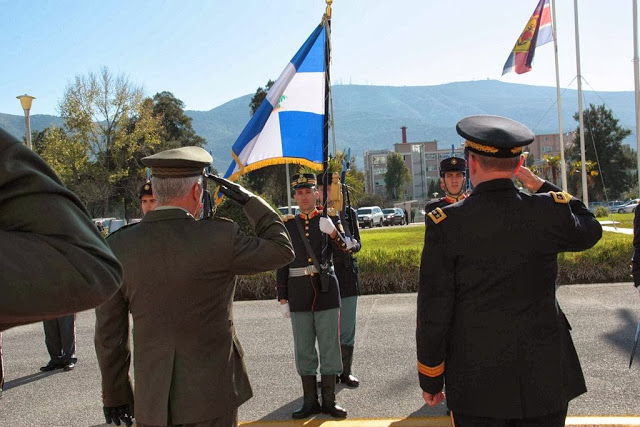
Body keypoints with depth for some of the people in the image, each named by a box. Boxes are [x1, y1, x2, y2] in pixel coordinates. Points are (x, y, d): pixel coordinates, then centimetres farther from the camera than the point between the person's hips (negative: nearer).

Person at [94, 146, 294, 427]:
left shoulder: (117, 246, -6)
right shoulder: (219, 237, -15)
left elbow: (109, 333, 1)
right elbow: (282, 250, 0)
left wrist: (115, 394, 12)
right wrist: (249, 201, 7)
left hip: (151, 403, 3)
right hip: (211, 399, -2)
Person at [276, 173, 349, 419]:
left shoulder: (328, 220, 5)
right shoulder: (287, 225, 6)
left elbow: (344, 249, -6)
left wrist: (332, 232, -25)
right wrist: (282, 298, 4)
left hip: (326, 290, -1)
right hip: (299, 293, 1)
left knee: (329, 345, 5)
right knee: (304, 348, 7)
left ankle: (329, 401, 17)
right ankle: (310, 401, 19)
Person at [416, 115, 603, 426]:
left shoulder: (445, 223, -12)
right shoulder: (550, 211, -7)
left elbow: (433, 309, -9)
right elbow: (590, 231, 17)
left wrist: (430, 378, 3)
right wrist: (538, 185, 14)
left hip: (477, 382, -1)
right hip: (545, 377, 2)